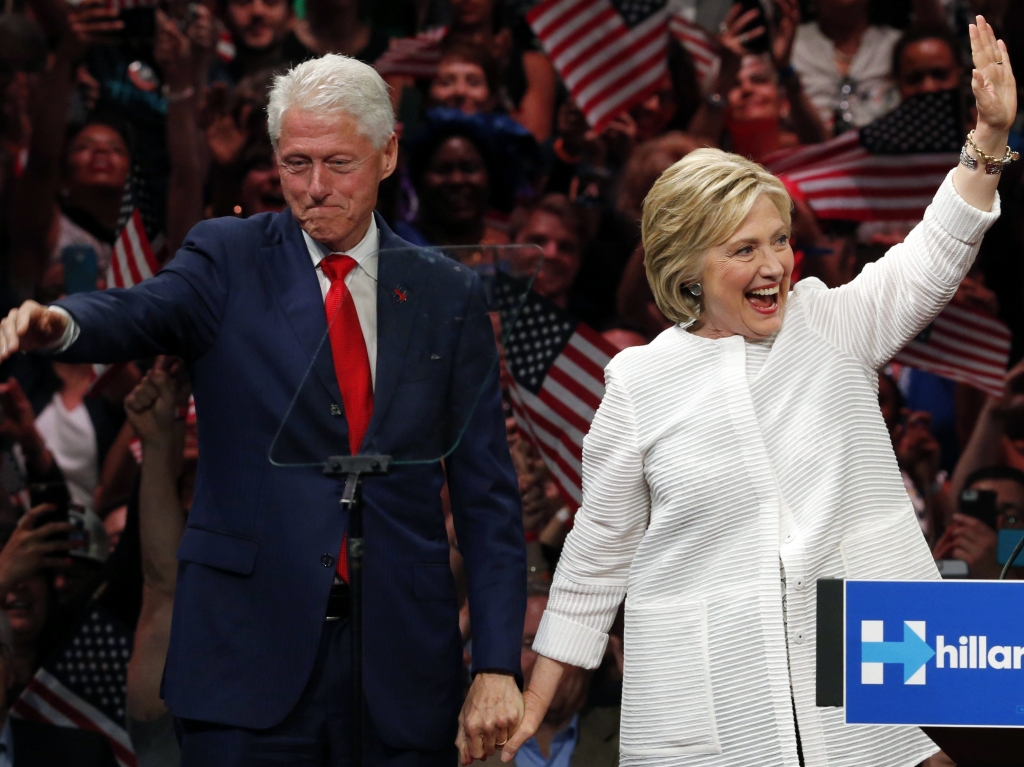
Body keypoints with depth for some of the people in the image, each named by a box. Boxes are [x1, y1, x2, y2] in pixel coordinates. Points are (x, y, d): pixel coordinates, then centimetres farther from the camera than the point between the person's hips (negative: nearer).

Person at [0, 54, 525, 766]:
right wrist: (62, 324, -43)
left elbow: (487, 491, 7)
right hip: (248, 654, -2)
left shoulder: (448, 295, 9)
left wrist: (497, 666, -1)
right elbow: (146, 312, -18)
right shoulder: (231, 259, 4)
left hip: (402, 668, 2)